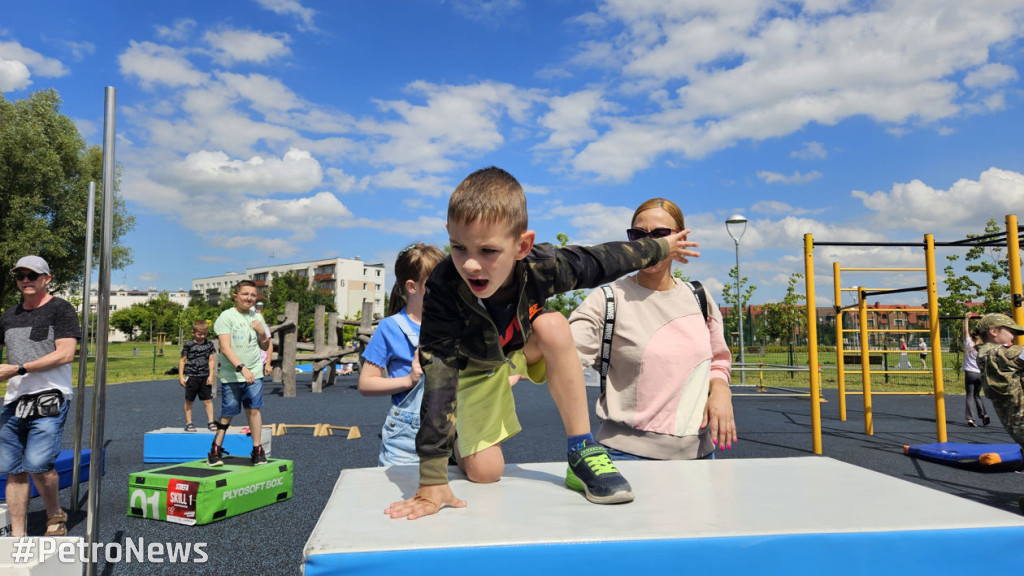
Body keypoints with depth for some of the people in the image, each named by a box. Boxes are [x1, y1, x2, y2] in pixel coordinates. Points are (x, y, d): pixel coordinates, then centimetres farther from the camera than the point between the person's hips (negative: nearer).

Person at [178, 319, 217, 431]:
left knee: (208, 400, 1)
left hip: (205, 377, 2)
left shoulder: (209, 344, 5)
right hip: (191, 376, -2)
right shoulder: (188, 345, -2)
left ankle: (210, 421, 8)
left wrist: (211, 375, 0)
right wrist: (181, 376, -2)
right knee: (189, 401, 6)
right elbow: (182, 360, 2)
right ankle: (188, 423, 15)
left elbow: (211, 360, 7)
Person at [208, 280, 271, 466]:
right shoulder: (226, 316, -7)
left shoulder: (257, 317, 9)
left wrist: (262, 333, -3)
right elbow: (225, 348, -15)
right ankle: (215, 450, 19)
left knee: (253, 409, 1)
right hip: (231, 375, -3)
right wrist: (242, 368, -26)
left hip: (254, 373, 3)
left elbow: (265, 347, 18)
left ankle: (257, 449, 9)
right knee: (227, 414, 3)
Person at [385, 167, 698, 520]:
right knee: (484, 472, -10)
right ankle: (461, 437, 29)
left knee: (553, 325, -32)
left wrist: (663, 246, 2)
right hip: (476, 365, -1)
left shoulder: (541, 266, -35)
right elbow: (438, 372, -42)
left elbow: (602, 260, -16)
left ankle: (582, 451, -21)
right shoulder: (444, 288, -40)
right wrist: (432, 481, -43)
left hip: (524, 347, 2)